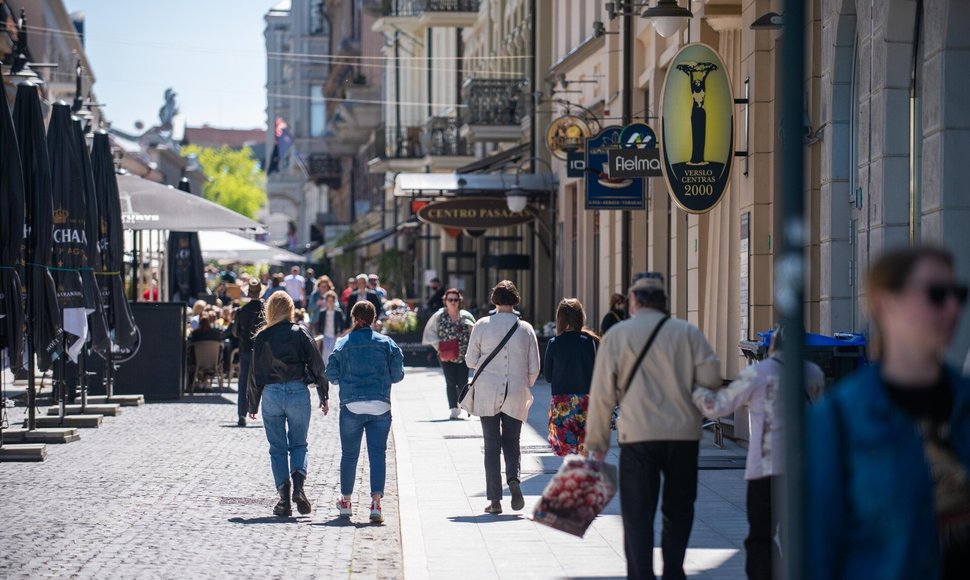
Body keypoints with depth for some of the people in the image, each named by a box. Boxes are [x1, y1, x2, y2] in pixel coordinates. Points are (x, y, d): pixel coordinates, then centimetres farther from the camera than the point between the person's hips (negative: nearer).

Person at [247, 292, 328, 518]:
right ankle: (298, 485, -14)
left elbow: (255, 372, 4)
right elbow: (317, 365, -1)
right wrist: (323, 396, 7)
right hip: (298, 393, 0)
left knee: (277, 448, 8)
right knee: (298, 444, 11)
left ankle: (284, 496, -2)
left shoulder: (262, 337, 2)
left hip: (271, 394, 0)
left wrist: (253, 405, 12)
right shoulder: (299, 333, 0)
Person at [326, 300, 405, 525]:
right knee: (377, 454, -2)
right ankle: (376, 502, -15)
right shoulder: (386, 343, 2)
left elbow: (332, 375, 0)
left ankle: (346, 501, 26)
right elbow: (397, 374, 2)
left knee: (349, 454, 14)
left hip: (351, 406, 0)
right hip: (380, 407, 0)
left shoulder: (343, 344, 0)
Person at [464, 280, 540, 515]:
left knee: (492, 445, 5)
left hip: (487, 394, -1)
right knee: (512, 443, 12)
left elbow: (471, 360, 0)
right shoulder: (526, 328, 0)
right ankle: (513, 479, -17)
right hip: (516, 395, 1)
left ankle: (495, 500, 2)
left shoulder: (482, 326, -5)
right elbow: (534, 368, 3)